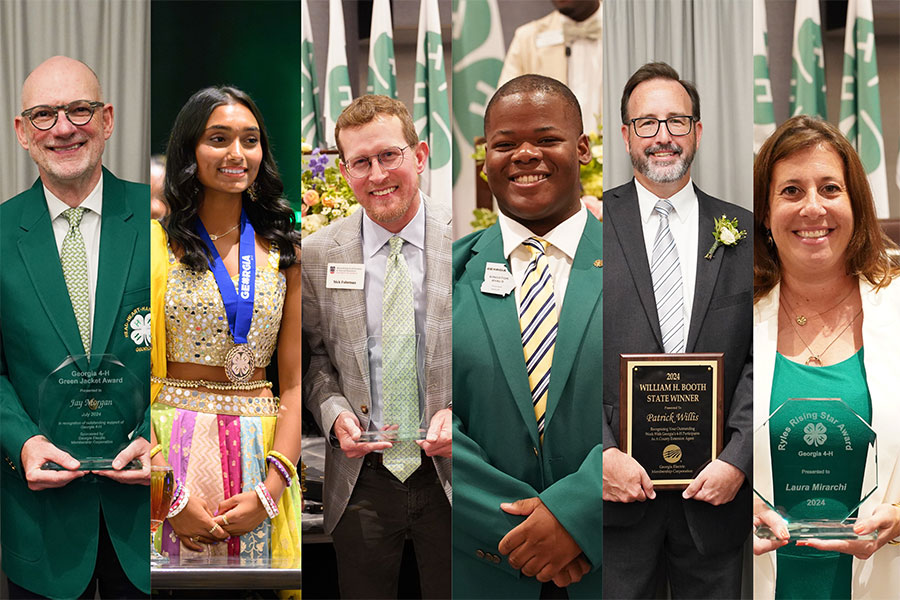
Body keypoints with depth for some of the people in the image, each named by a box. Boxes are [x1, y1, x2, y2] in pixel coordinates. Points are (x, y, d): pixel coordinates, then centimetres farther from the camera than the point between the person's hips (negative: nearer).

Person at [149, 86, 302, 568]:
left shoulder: (284, 252, 6)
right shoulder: (158, 244, -1)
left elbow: (294, 383, 3)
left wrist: (269, 491, -10)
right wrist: (170, 494, -16)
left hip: (263, 451, 2)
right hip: (170, 449, -2)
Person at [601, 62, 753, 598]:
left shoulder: (742, 232, 6)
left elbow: (762, 359, 3)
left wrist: (737, 459, -8)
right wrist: (603, 453, -14)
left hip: (716, 490, 2)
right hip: (615, 488, -2)